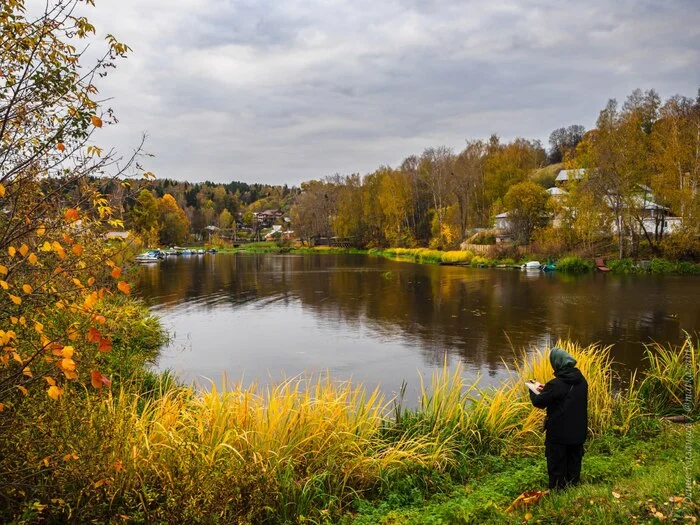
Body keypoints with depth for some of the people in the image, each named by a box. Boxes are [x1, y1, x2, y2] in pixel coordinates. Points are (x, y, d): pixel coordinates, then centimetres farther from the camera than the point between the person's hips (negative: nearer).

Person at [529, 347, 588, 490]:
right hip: (578, 432, 6)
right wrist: (546, 390, 9)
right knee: (574, 462, 20)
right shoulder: (581, 380, -2)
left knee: (557, 467, 9)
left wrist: (533, 391, 5)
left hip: (559, 434, -6)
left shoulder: (556, 384, -25)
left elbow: (539, 402, -15)